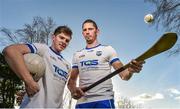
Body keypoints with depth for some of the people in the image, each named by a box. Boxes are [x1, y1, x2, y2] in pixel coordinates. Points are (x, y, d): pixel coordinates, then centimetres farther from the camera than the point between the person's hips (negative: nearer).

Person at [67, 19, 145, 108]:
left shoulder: (108, 49, 8)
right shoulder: (77, 55, 17)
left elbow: (123, 75, -1)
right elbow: (72, 79, 15)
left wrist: (130, 70, -25)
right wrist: (73, 89, -8)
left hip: (104, 100, -3)